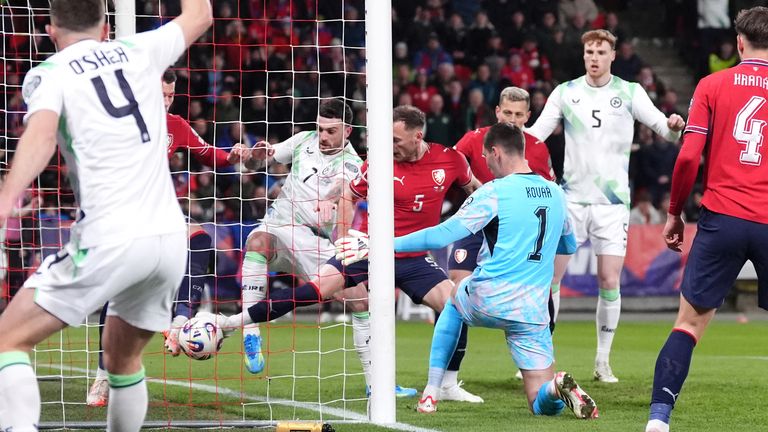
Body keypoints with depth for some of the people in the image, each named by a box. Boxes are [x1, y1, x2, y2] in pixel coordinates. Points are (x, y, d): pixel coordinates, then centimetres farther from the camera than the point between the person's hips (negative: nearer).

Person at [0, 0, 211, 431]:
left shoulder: (48, 73, 2)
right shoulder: (138, 52, 15)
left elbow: (41, 137, -19)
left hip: (109, 238, -5)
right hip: (170, 236, 5)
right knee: (122, 356, 26)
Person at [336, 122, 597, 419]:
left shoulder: (495, 192, -8)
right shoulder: (556, 194, 9)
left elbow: (442, 236, -12)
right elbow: (569, 245, 27)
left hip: (486, 302, -3)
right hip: (531, 313, 3)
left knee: (453, 299, 35)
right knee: (545, 404, 7)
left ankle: (431, 394, 26)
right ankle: (559, 389, -32)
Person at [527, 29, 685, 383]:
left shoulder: (629, 93, 1)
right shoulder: (565, 93, 3)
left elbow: (663, 127, -4)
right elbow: (534, 134, 2)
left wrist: (673, 126, -28)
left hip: (612, 201, -1)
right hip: (572, 198, 1)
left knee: (609, 282, -4)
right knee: (549, 275, -3)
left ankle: (603, 361, 7)